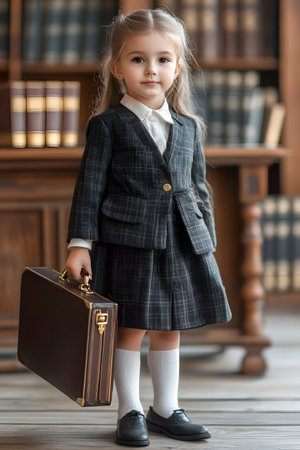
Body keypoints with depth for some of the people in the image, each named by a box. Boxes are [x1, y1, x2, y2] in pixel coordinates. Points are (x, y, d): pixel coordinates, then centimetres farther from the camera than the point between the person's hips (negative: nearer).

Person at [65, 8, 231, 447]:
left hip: (182, 243, 4)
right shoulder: (107, 126, -3)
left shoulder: (188, 127, 10)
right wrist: (80, 243, -9)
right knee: (131, 328, 1)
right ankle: (130, 412, 14)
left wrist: (208, 242, 13)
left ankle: (166, 409, 25)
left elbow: (199, 188, 16)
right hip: (128, 242, -4)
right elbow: (89, 187, -4)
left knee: (169, 329, 13)